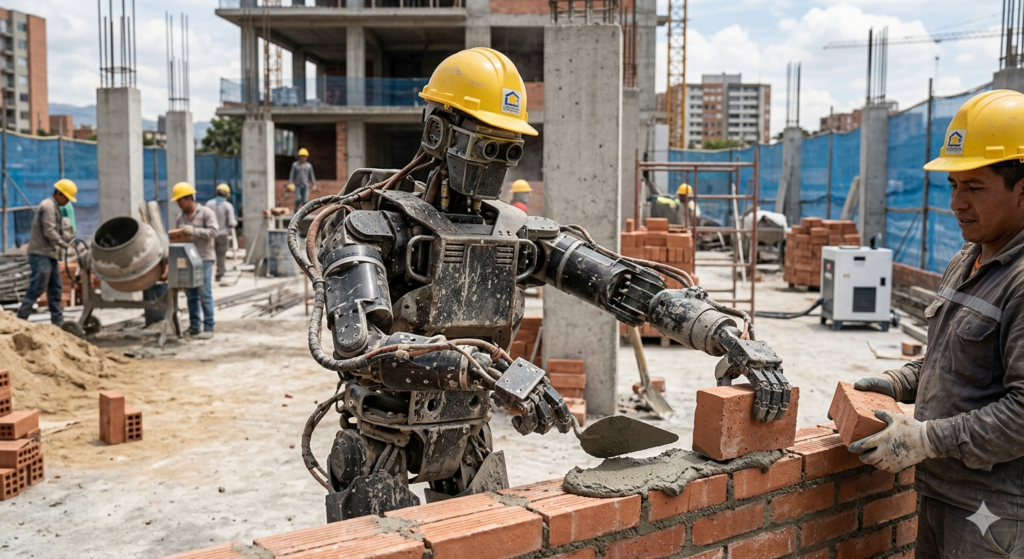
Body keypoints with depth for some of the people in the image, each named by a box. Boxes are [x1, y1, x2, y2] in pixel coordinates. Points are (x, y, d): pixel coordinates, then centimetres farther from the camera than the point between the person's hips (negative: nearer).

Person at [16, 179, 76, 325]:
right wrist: (65, 245, -17)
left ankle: (58, 321, 14)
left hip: (50, 254, 11)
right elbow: (49, 232, -20)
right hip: (41, 254, -11)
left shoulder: (55, 208, 19)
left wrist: (72, 239, 10)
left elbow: (58, 231, 22)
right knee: (37, 288, -9)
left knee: (56, 288, 10)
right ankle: (21, 318, -4)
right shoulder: (48, 206, -12)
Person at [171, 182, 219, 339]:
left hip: (204, 258, -6)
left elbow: (213, 231, -12)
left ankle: (208, 328, -2)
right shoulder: (181, 217, 16)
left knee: (205, 294, -6)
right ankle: (193, 326, 15)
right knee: (191, 295, 8)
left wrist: (194, 231, -18)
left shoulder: (206, 213, -2)